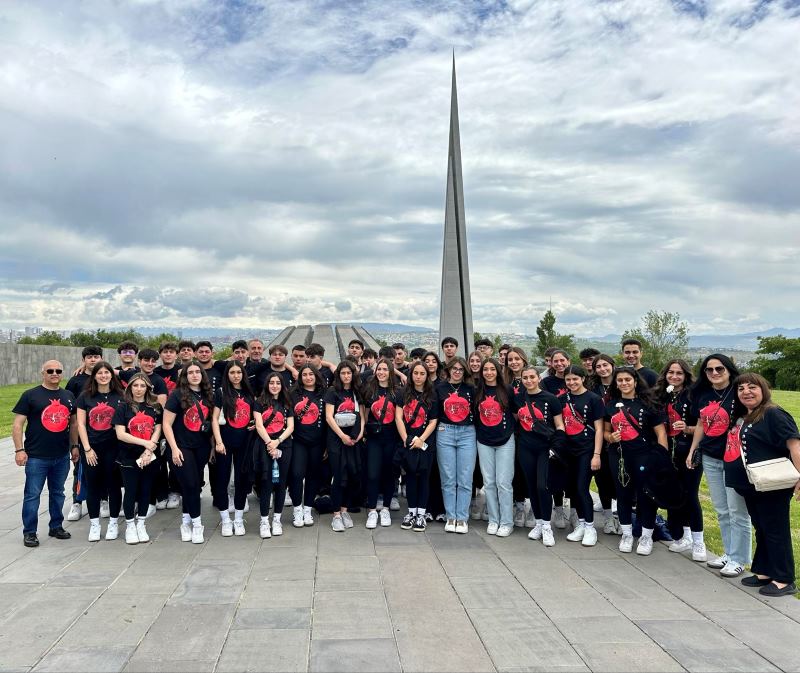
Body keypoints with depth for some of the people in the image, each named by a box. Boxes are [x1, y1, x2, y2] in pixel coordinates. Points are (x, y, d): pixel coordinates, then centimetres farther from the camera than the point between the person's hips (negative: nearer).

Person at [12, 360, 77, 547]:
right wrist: (19, 450, -13)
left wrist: (75, 445, 11)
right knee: (32, 495, 3)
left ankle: (56, 526, 27)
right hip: (36, 457, -4)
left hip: (62, 456, 4)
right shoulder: (30, 395, -5)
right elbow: (18, 424, -7)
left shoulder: (68, 396, 9)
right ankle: (29, 532, 15)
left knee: (57, 493, 15)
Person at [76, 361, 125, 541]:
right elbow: (80, 424, 1)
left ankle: (113, 523, 19)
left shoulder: (119, 396, 2)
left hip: (113, 447, 0)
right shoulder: (85, 396, 2)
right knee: (92, 486, 7)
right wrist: (87, 449, -5)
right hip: (91, 448, 1)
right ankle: (94, 524, 20)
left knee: (113, 485, 6)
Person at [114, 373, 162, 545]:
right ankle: (129, 525, 19)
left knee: (145, 490, 8)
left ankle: (140, 524, 22)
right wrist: (144, 442, -15)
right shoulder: (123, 408, -2)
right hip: (129, 457, -2)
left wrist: (148, 451, -12)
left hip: (149, 457, 2)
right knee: (131, 491, 4)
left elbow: (157, 430, 1)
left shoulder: (155, 407, 5)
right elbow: (120, 434, -9)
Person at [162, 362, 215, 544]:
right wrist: (174, 448, -15)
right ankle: (196, 524, 7)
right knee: (191, 484, -7)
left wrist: (213, 445, 10)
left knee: (196, 484, 9)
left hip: (202, 447, 5)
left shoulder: (208, 396, 5)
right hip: (182, 447, -5)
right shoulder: (177, 395, -8)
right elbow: (167, 424, -9)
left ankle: (186, 521, 25)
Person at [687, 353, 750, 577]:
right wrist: (692, 451, 15)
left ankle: (738, 559, 14)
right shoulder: (702, 394, 8)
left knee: (737, 511, 1)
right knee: (722, 510, 15)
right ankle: (729, 552, 27)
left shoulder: (738, 393, -11)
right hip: (710, 458, 6)